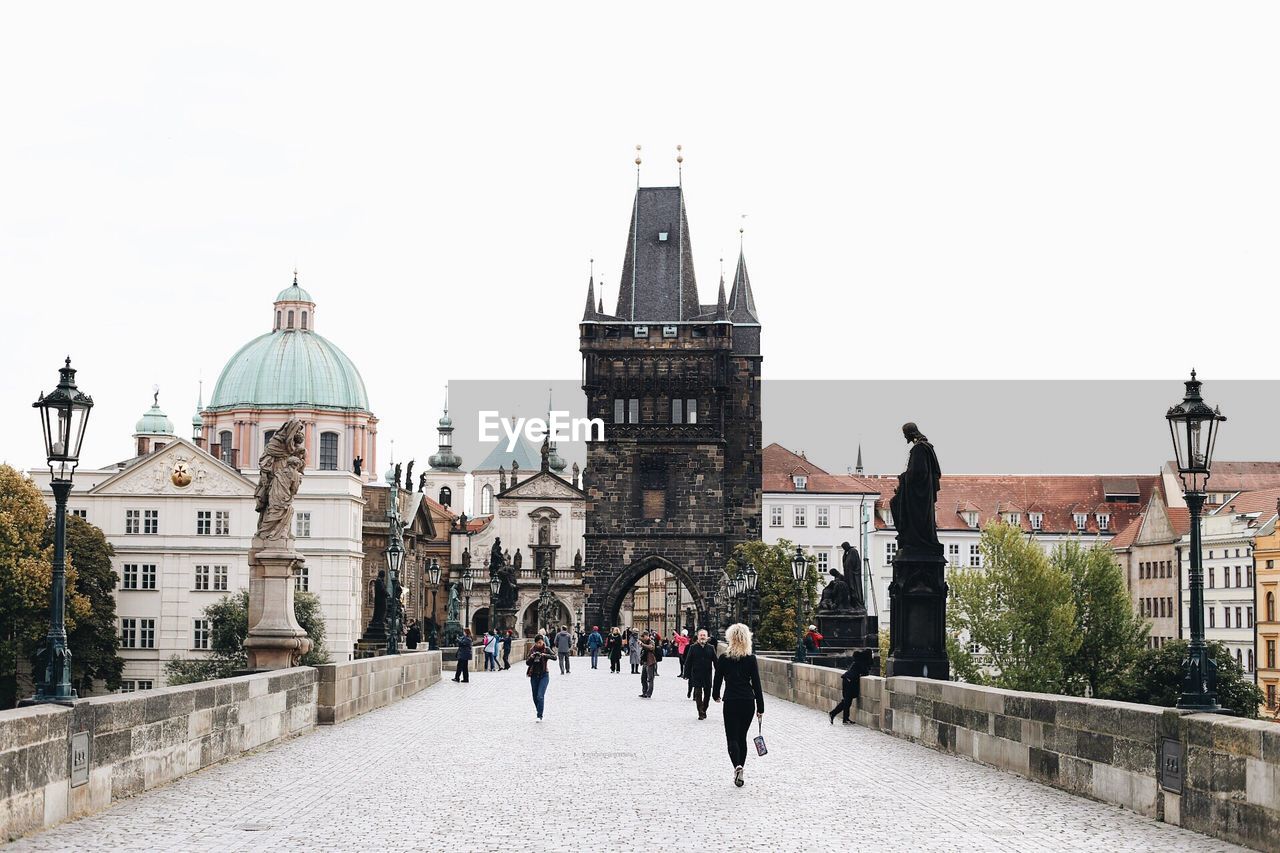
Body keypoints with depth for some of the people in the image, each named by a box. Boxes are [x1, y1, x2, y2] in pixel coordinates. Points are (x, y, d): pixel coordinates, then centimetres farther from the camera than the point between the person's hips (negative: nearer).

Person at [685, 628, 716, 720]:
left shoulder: (711, 648, 4)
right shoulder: (693, 647, 0)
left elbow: (715, 661, 5)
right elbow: (688, 662, 1)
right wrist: (687, 674, -4)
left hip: (707, 675, 2)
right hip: (696, 674, -2)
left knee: (707, 694, 9)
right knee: (698, 694, -6)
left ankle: (704, 711, 26)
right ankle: (701, 713, -4)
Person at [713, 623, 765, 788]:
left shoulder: (723, 658, -6)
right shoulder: (751, 659, -4)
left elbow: (718, 679, 3)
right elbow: (756, 684, -4)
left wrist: (715, 695, 24)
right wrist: (760, 707, 2)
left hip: (730, 702, -2)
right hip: (748, 702, 2)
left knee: (732, 737, 0)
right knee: (742, 736, 16)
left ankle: (737, 766, -24)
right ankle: (740, 768, 18)